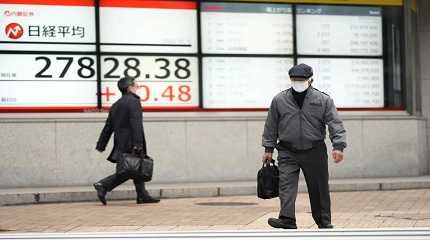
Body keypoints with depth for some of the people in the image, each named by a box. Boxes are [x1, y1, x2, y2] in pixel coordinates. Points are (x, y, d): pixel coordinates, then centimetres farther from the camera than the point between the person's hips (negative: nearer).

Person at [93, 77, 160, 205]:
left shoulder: (116, 104, 17)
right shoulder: (134, 102, -9)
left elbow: (108, 127, 17)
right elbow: (136, 124, -19)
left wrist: (101, 145, 17)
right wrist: (137, 144, -23)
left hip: (120, 143, 9)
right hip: (130, 144, -9)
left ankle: (142, 196, 13)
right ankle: (103, 185, -14)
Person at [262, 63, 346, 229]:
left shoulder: (323, 100, 0)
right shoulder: (279, 100, 4)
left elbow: (335, 123, -6)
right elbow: (271, 126, 11)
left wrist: (338, 146, -18)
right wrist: (268, 149, 9)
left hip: (315, 152, -1)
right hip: (287, 153, 1)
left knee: (319, 188, 6)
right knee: (286, 185, -15)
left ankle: (324, 222, 19)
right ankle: (287, 219, -22)